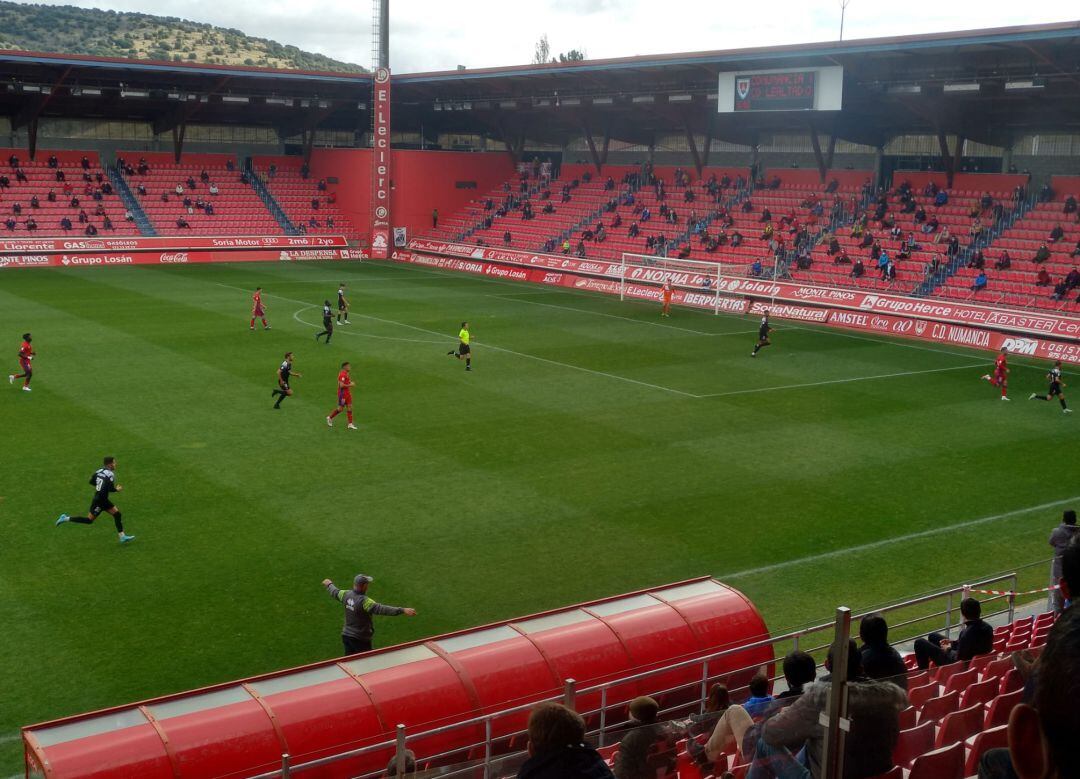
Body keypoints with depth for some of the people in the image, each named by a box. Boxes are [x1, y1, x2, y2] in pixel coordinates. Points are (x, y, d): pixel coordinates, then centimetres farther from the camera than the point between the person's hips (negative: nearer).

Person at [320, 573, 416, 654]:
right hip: (361, 639, -7)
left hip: (346, 635, 7)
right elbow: (381, 609, -37)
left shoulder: (346, 594, -6)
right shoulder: (364, 601, -28)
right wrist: (403, 610, -42)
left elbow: (335, 593, 16)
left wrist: (329, 584, 41)